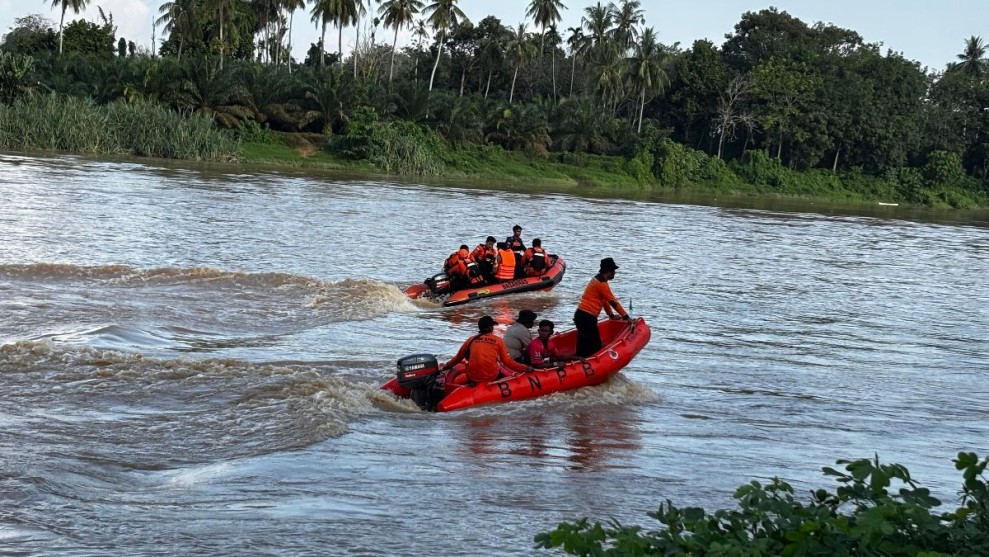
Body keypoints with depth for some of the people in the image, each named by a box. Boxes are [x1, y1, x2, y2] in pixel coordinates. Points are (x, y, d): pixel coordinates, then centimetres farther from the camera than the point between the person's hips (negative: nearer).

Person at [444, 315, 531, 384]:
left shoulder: (471, 340, 7)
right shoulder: (498, 341, 2)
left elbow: (458, 357, 17)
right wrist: (524, 368, 10)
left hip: (472, 378, 1)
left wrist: (448, 365, 35)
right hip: (492, 377, -1)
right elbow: (507, 361, 0)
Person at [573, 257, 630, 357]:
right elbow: (613, 302, -9)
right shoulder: (602, 283, -12)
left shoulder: (597, 279, 19)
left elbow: (604, 300, 30)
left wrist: (611, 315, 37)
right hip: (587, 318, -10)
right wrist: (626, 317, -1)